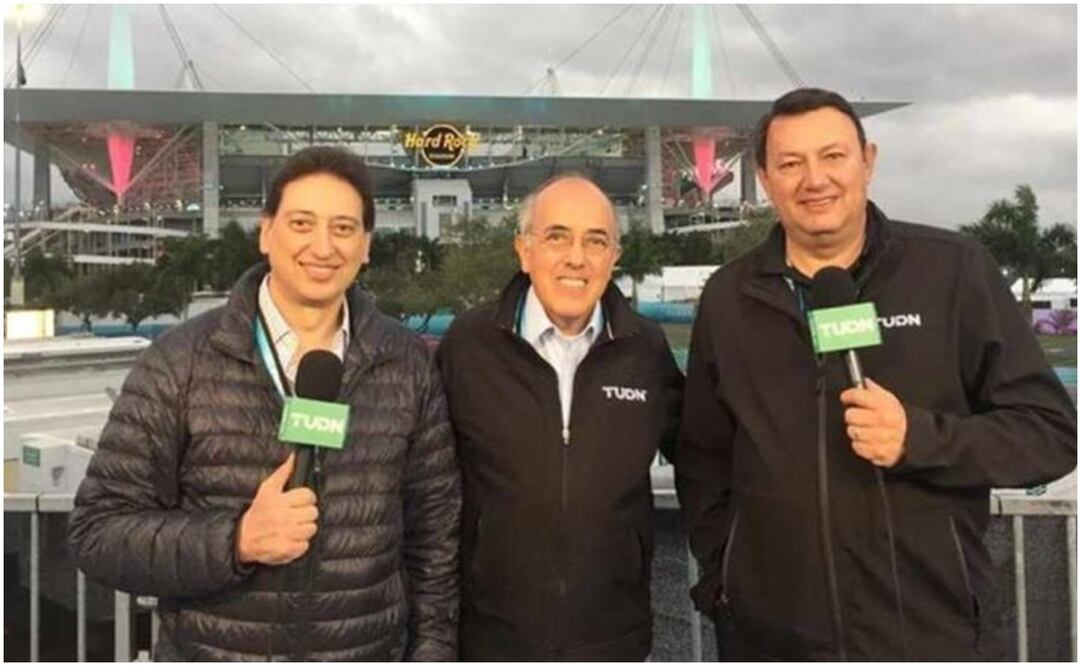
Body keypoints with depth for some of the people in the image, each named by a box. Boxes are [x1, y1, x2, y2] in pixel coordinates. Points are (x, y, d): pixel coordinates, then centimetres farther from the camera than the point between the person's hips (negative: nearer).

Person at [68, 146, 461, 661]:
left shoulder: (408, 365, -4)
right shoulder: (179, 363, -10)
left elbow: (435, 533, 2)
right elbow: (98, 532, -9)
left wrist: (431, 647, 1)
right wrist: (235, 541, -23)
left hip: (374, 650, 2)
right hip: (210, 652, -1)